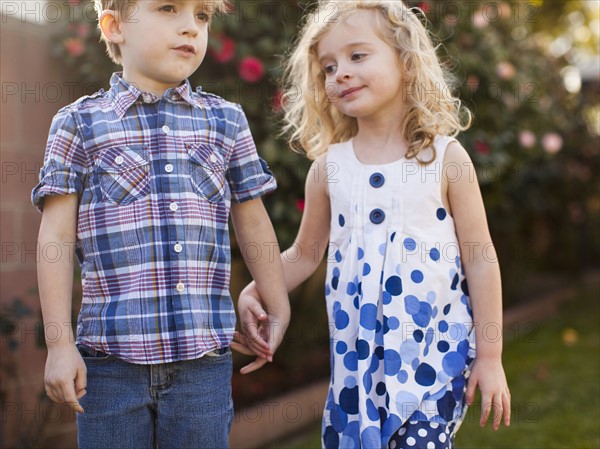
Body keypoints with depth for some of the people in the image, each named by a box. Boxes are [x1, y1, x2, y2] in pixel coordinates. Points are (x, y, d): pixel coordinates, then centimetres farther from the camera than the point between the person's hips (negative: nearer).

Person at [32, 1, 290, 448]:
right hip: (110, 358, -2)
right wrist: (60, 344, -4)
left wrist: (279, 314, 18)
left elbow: (254, 226, 15)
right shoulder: (79, 122, 2)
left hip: (205, 357, 2)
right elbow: (57, 238, 0)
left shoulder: (227, 121, 9)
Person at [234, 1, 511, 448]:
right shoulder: (329, 166, 2)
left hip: (434, 348, -3)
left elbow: (480, 260, -2)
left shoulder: (445, 158, -5)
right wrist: (254, 293, -3)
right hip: (356, 350, 3)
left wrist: (490, 356, -2)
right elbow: (305, 254, 13)